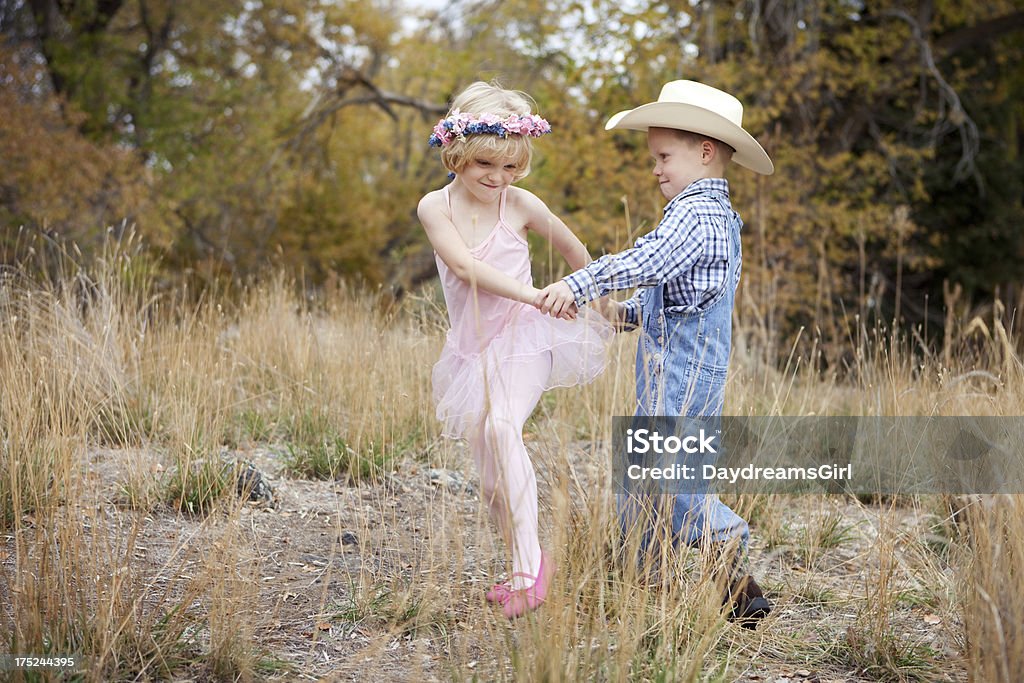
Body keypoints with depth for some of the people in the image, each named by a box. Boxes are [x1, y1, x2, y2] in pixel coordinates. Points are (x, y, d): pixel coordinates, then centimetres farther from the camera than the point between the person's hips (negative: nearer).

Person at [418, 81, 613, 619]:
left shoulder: (521, 205, -4)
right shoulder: (435, 207, -2)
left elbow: (574, 249, 14)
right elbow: (466, 267, -18)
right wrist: (536, 294, -25)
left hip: (524, 340, -3)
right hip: (472, 349, 4)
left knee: (501, 426, -30)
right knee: (491, 482, 5)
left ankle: (530, 559, -30)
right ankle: (522, 567, 22)